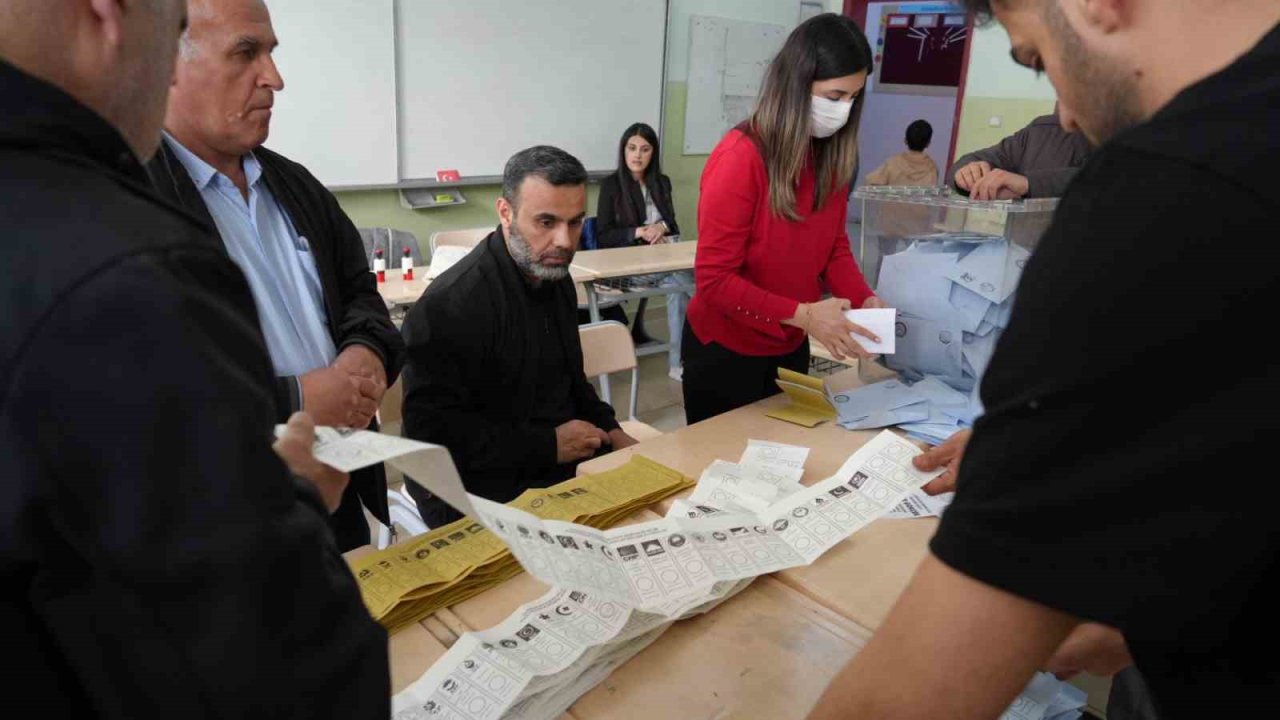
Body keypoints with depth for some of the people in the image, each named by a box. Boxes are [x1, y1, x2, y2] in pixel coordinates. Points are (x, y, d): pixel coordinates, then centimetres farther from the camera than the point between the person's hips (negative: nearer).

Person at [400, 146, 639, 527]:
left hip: (563, 467, 8)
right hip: (481, 497, -8)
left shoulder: (556, 279, 5)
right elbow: (433, 432, -23)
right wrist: (549, 445, -20)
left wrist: (609, 430, 2)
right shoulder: (448, 306, -22)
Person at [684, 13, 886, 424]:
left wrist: (864, 300, -13)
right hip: (726, 350, -6)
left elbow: (835, 247, 5)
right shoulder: (740, 157, -23)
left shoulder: (830, 155, -3)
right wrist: (802, 314, -28)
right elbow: (714, 279, -23)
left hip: (790, 346, 6)